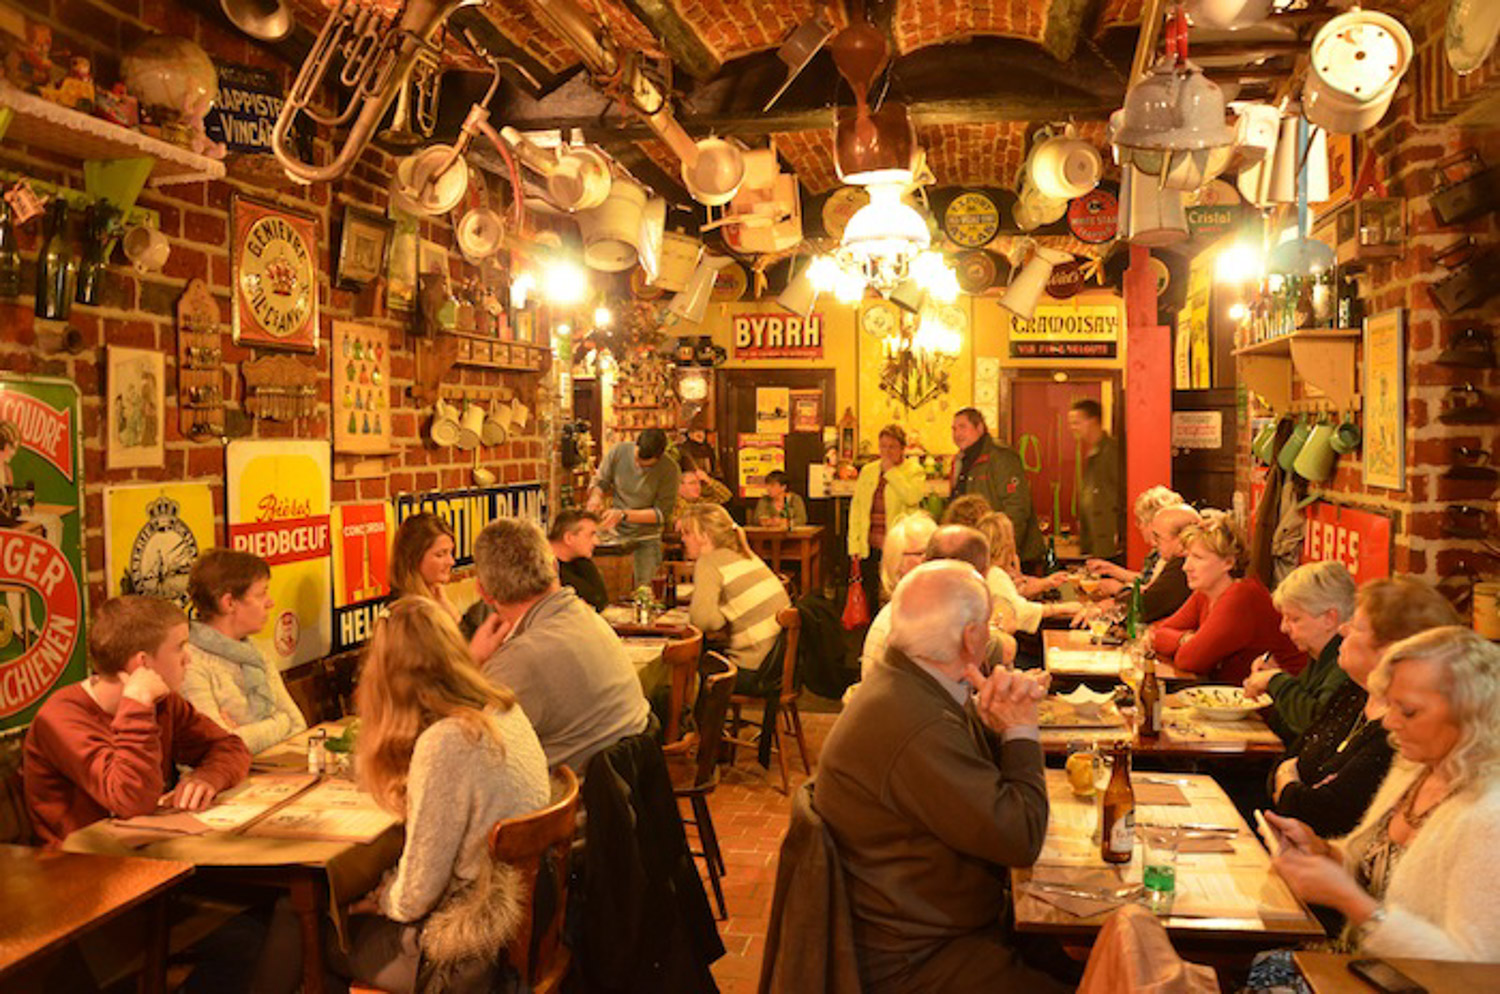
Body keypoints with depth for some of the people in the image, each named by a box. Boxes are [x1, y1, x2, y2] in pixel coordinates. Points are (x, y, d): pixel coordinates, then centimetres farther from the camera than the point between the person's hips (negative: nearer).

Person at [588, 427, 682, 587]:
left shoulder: (670, 470, -16)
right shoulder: (619, 451, -8)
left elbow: (661, 514, -15)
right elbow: (600, 481, 4)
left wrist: (623, 515, -22)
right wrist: (595, 496, -19)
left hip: (646, 539, -2)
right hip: (614, 533, 2)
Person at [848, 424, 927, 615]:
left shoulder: (914, 471, 2)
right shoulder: (867, 471, 15)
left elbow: (912, 497, -18)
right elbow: (856, 506, 13)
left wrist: (891, 471, -10)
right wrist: (854, 544, 6)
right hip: (870, 547, 4)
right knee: (870, 600, 6)